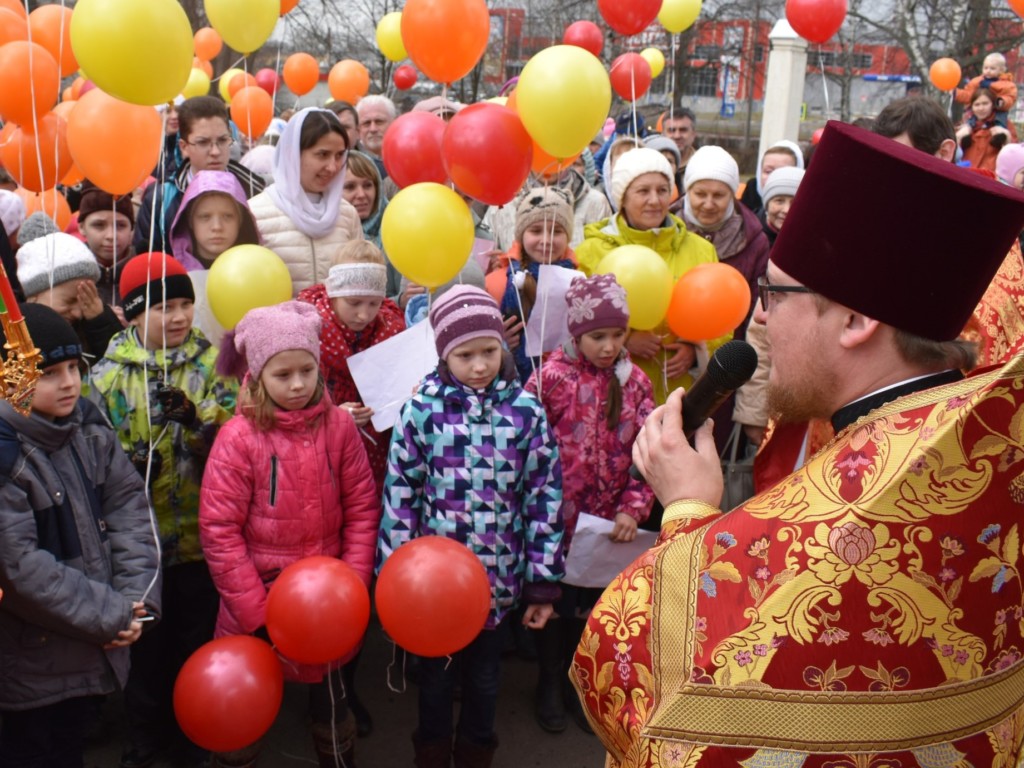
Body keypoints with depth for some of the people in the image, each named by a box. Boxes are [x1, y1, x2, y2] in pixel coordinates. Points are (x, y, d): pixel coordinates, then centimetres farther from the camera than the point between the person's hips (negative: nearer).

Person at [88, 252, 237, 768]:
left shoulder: (212, 362, -2)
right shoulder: (108, 373, -3)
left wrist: (197, 418, -27)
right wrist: (127, 467, -19)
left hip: (203, 531, 0)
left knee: (200, 635, 15)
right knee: (147, 640, 16)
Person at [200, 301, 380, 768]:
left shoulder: (338, 425, -6)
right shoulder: (238, 438, -14)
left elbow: (362, 507, -2)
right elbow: (219, 532, -14)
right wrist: (257, 615, -14)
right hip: (257, 604, -2)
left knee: (330, 697, 21)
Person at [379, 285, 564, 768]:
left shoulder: (526, 412, -8)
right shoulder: (422, 409, -10)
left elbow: (545, 498, -3)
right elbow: (399, 493, -6)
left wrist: (543, 582, -2)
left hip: (496, 576, 1)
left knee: (484, 675, 20)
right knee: (435, 673, 19)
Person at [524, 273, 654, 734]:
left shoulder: (635, 382, -2)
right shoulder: (551, 377, -13)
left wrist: (633, 508, -11)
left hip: (605, 520, 3)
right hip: (556, 517, -3)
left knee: (590, 605, 18)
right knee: (554, 601, 14)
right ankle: (550, 684, 36)